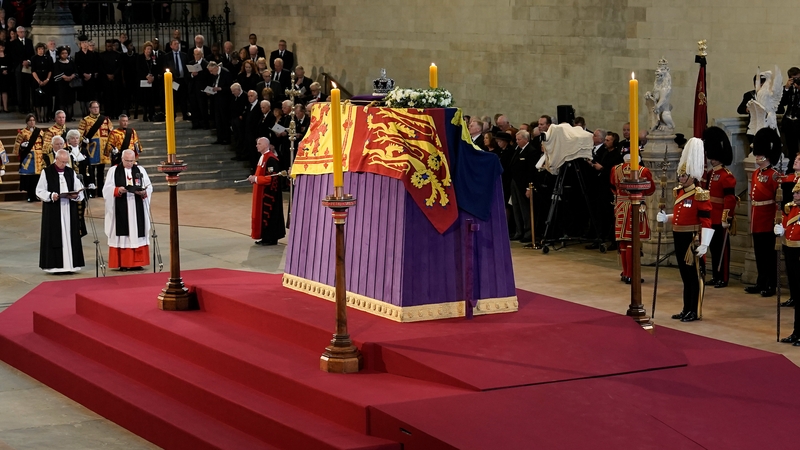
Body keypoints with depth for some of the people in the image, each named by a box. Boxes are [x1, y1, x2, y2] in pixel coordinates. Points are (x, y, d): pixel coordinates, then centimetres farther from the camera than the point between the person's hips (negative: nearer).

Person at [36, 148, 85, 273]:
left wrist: (76, 196, -11)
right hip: (53, 211, -3)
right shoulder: (46, 172, -1)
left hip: (69, 210, 4)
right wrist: (51, 196, -19)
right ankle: (54, 265, -2)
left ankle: (70, 263, 6)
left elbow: (79, 190, 11)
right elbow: (39, 191, -2)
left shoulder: (71, 172, 10)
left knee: (70, 235, 2)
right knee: (54, 237, -4)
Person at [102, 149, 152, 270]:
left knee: (137, 233, 1)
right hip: (121, 209, -2)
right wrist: (118, 190, -20)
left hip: (137, 209, 2)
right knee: (122, 233, -4)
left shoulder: (140, 170, 10)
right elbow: (107, 188, -2)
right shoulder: (113, 171, 5)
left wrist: (143, 192, -15)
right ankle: (123, 263, -1)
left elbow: (149, 187, 6)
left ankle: (136, 262, 5)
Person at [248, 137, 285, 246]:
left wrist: (255, 178, -19)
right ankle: (265, 237, 18)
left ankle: (270, 238, 1)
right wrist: (254, 178, 4)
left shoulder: (271, 159, -18)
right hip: (262, 192, 10)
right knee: (262, 213, 12)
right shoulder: (262, 157, 13)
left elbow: (271, 177, -23)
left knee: (268, 214, -5)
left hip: (269, 192, -10)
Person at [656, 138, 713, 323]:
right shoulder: (679, 191, 10)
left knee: (694, 275, 0)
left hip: (692, 239, -8)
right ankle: (687, 309, 22)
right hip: (679, 238, 8)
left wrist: (704, 244, -23)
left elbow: (707, 222, -19)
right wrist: (665, 217, 5)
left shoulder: (700, 195, -16)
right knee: (685, 275, 14)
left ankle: (695, 311, 6)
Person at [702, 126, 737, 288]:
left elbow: (730, 199, -18)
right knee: (713, 247, 12)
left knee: (722, 248, -1)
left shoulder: (726, 176, -13)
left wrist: (727, 218, -21)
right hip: (710, 218, 8)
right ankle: (715, 276, 20)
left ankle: (723, 278, 5)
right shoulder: (709, 174, 13)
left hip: (720, 219, -8)